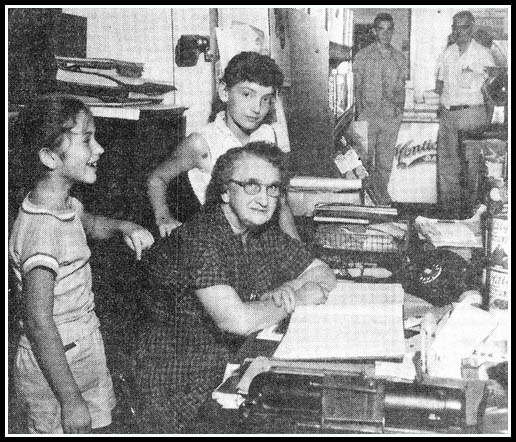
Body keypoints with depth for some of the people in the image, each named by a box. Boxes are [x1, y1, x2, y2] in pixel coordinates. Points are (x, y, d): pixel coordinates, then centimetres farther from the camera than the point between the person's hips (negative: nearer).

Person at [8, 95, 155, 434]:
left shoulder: (65, 203, 0)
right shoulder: (40, 230, -28)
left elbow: (92, 225, 25)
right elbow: (39, 322, -29)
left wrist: (124, 227, 2)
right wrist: (71, 400, -27)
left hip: (82, 352, 9)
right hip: (54, 367, -9)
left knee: (88, 428, 21)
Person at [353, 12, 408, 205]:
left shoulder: (399, 58, 10)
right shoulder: (363, 56, 2)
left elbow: (401, 88, 14)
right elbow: (357, 86, 1)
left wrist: (399, 108, 2)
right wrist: (360, 111, -7)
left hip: (392, 116, 3)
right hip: (368, 114, -2)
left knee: (386, 158, 5)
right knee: (365, 157, -1)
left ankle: (381, 190, 19)